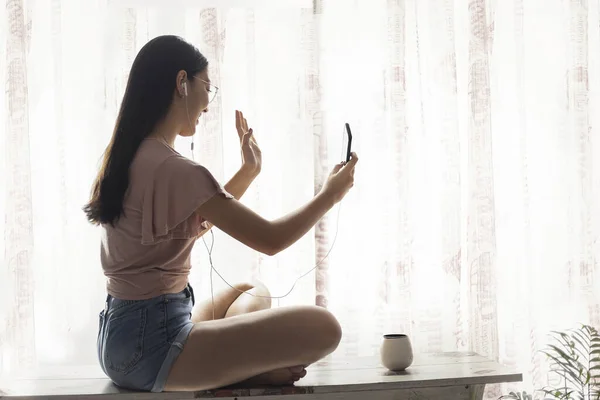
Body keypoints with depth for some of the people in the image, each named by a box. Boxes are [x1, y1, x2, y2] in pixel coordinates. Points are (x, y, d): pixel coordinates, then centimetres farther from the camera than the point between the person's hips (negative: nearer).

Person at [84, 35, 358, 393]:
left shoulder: (129, 158, 12)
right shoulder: (173, 168, -18)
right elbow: (270, 239, -13)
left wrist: (249, 170, 25)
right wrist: (330, 194, 3)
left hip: (122, 335, 10)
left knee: (254, 292, 31)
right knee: (322, 328, -19)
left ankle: (232, 363, 3)